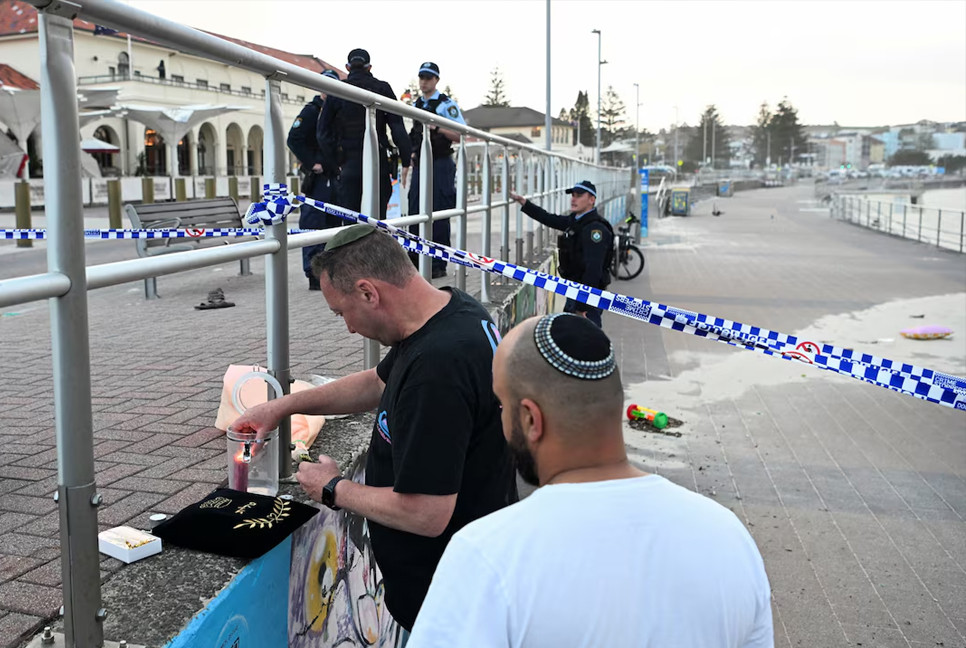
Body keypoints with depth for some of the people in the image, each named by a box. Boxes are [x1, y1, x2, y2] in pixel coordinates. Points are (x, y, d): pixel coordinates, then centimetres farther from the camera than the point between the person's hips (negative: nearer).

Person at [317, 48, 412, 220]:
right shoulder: (382, 88, 2)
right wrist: (406, 160, 1)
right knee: (377, 217, 5)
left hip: (348, 162, 1)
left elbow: (323, 133, 5)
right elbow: (398, 128, -4)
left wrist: (332, 164, 11)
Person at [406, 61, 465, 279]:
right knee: (415, 214, 6)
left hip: (440, 165, -6)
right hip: (419, 164, 6)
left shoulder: (447, 104, -4)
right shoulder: (416, 105, 16)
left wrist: (438, 128, -24)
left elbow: (461, 136, -11)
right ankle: (415, 260, 13)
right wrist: (412, 153, 17)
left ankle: (439, 265, -1)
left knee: (439, 216, -6)